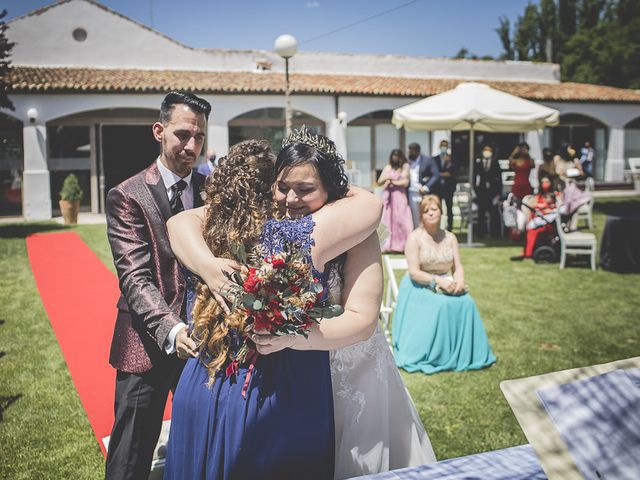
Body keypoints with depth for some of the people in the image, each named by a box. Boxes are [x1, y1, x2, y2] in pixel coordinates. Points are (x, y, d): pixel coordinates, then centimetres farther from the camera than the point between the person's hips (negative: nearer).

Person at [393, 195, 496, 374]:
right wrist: (438, 281, -25)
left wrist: (459, 281, -16)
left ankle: (464, 354, -13)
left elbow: (458, 267, 8)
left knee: (467, 303, -24)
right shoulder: (415, 237, -5)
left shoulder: (450, 238, 11)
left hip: (446, 285, 5)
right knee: (441, 305, -34)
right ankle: (433, 356, -22)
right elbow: (414, 272, -12)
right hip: (420, 287, -4)